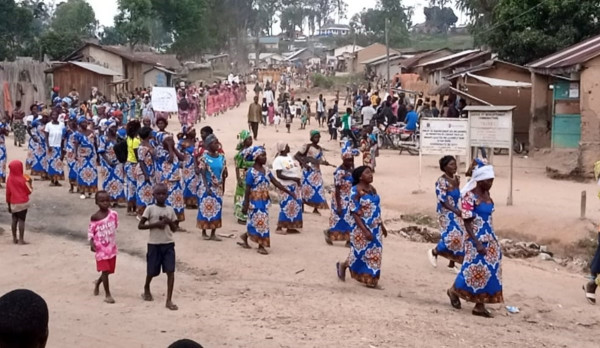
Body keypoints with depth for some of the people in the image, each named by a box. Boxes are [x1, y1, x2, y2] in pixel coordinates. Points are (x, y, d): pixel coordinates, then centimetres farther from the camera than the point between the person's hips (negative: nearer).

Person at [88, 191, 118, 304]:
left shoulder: (114, 214, -5)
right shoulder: (94, 217, -11)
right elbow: (90, 231, -6)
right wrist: (91, 243, -19)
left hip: (112, 247, 4)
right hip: (101, 248, -4)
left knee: (109, 270, 13)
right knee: (105, 270, -6)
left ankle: (98, 283, 42)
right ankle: (107, 294, 4)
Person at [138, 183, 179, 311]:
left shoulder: (170, 210, 5)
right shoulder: (150, 209, -5)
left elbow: (175, 229, 10)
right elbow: (140, 226, -7)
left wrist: (170, 222, -12)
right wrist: (156, 224, -18)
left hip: (168, 244, 2)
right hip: (154, 244, -2)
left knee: (170, 271, -8)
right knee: (152, 271, 10)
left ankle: (169, 300, -4)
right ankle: (146, 289, 42)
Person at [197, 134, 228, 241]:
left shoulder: (222, 157, 3)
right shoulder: (204, 157, -9)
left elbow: (224, 174, 9)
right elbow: (202, 174, -12)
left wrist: (222, 187, 10)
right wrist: (207, 187, -19)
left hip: (218, 188, 4)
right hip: (207, 187, -4)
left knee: (216, 209, 5)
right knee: (205, 208, 1)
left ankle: (213, 233, 13)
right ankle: (204, 232, 12)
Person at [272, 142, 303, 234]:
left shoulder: (290, 156, 10)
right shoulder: (278, 160, -14)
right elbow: (279, 175, -19)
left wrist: (298, 180, 7)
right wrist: (293, 178, -21)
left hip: (294, 185, 8)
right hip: (285, 186, -8)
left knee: (295, 206, 8)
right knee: (285, 206, -8)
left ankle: (290, 227, 15)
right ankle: (279, 227, 0)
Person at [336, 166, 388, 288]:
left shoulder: (372, 189, 6)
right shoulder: (356, 191, -17)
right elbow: (355, 213, -19)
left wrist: (382, 225, 17)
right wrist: (365, 230, -23)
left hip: (375, 228, 7)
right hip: (363, 229, -7)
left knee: (374, 254, 8)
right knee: (360, 254, 3)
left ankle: (371, 281, 18)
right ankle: (342, 265, 30)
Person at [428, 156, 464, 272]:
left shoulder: (457, 179, 5)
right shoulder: (441, 182, -19)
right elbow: (443, 200, -21)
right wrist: (456, 211, -27)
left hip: (456, 213, 8)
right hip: (446, 214, -8)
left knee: (458, 237, 7)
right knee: (451, 237, -11)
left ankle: (451, 264, 19)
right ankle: (433, 252, 17)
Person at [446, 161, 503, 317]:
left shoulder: (487, 194, 7)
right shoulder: (470, 196, -17)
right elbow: (467, 222, -18)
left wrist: (491, 239, 17)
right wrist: (477, 243, -22)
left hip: (489, 238, 8)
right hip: (476, 239, -8)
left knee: (489, 270, 6)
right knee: (475, 269, -2)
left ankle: (480, 305, 13)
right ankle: (454, 291, 25)